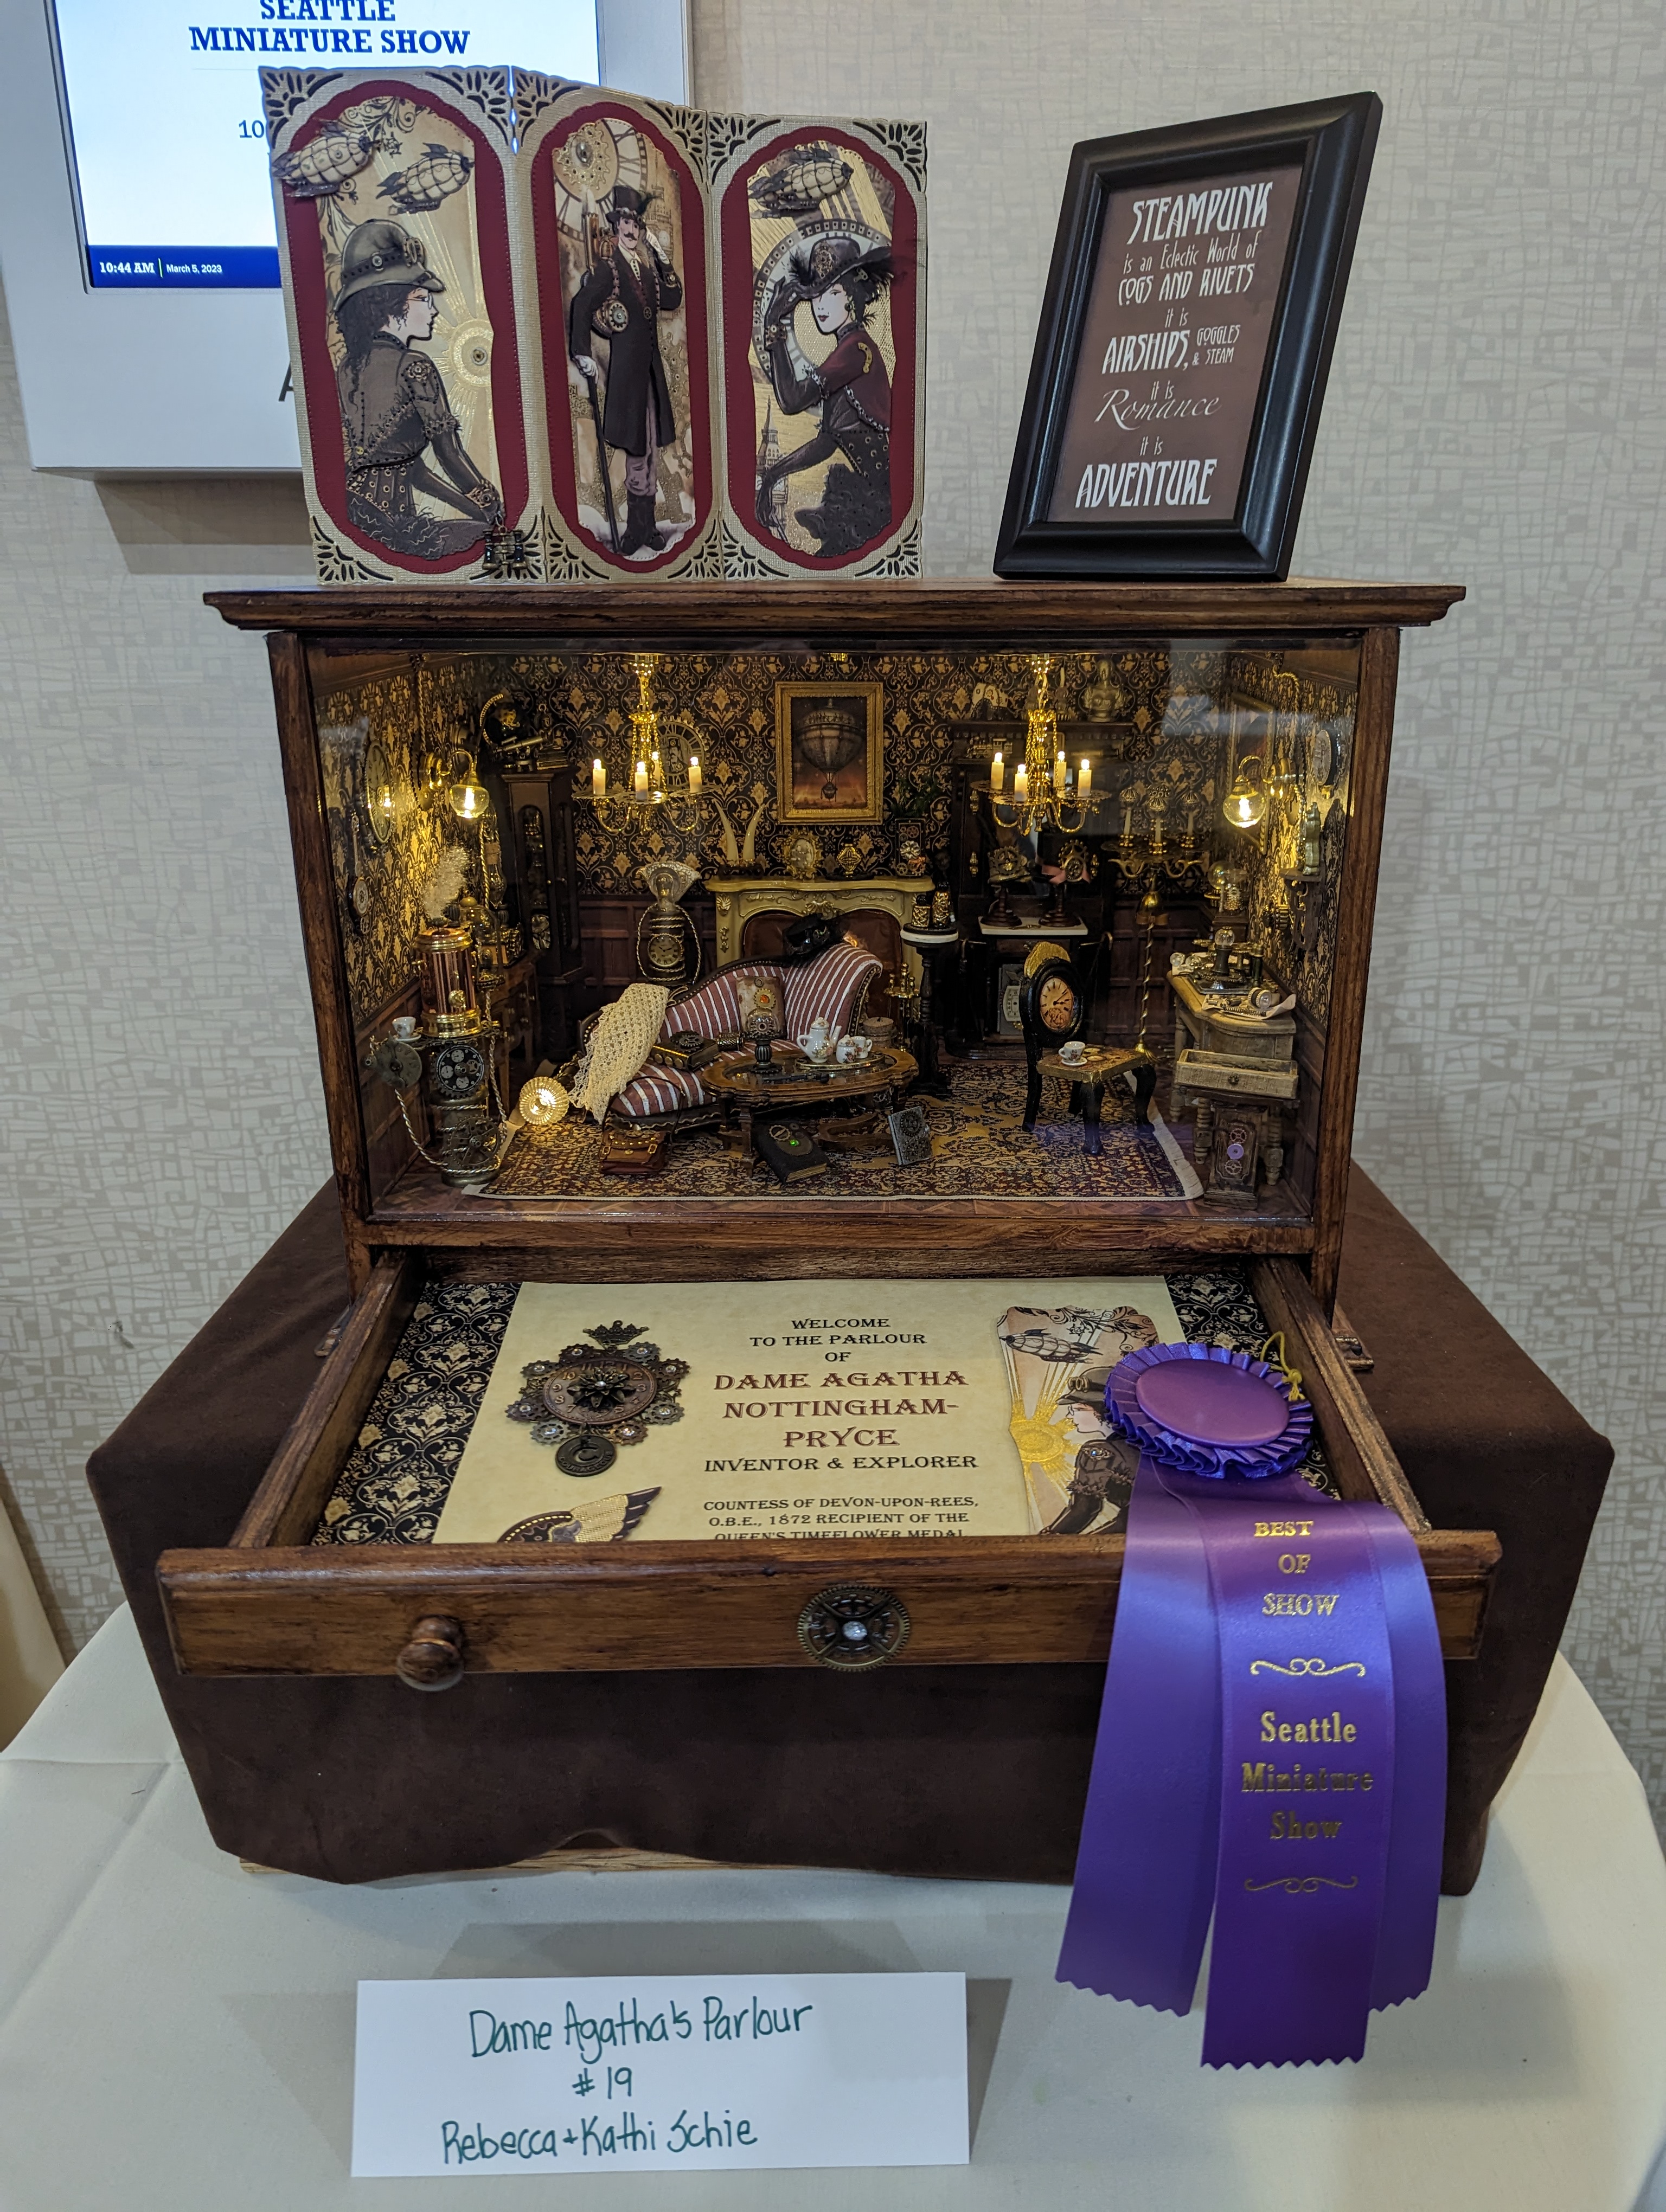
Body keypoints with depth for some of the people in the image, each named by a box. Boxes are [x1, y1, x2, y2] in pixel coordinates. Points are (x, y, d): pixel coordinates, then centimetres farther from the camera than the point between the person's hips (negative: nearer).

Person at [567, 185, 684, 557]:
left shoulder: (647, 265, 13)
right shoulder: (609, 268, -8)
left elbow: (672, 300, 10)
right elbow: (581, 306, -15)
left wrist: (663, 260, 3)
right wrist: (582, 355, -20)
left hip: (649, 364, 8)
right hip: (627, 364, -8)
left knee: (650, 444, 11)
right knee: (636, 446, -6)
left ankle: (646, 524, 19)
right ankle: (639, 527, 0)